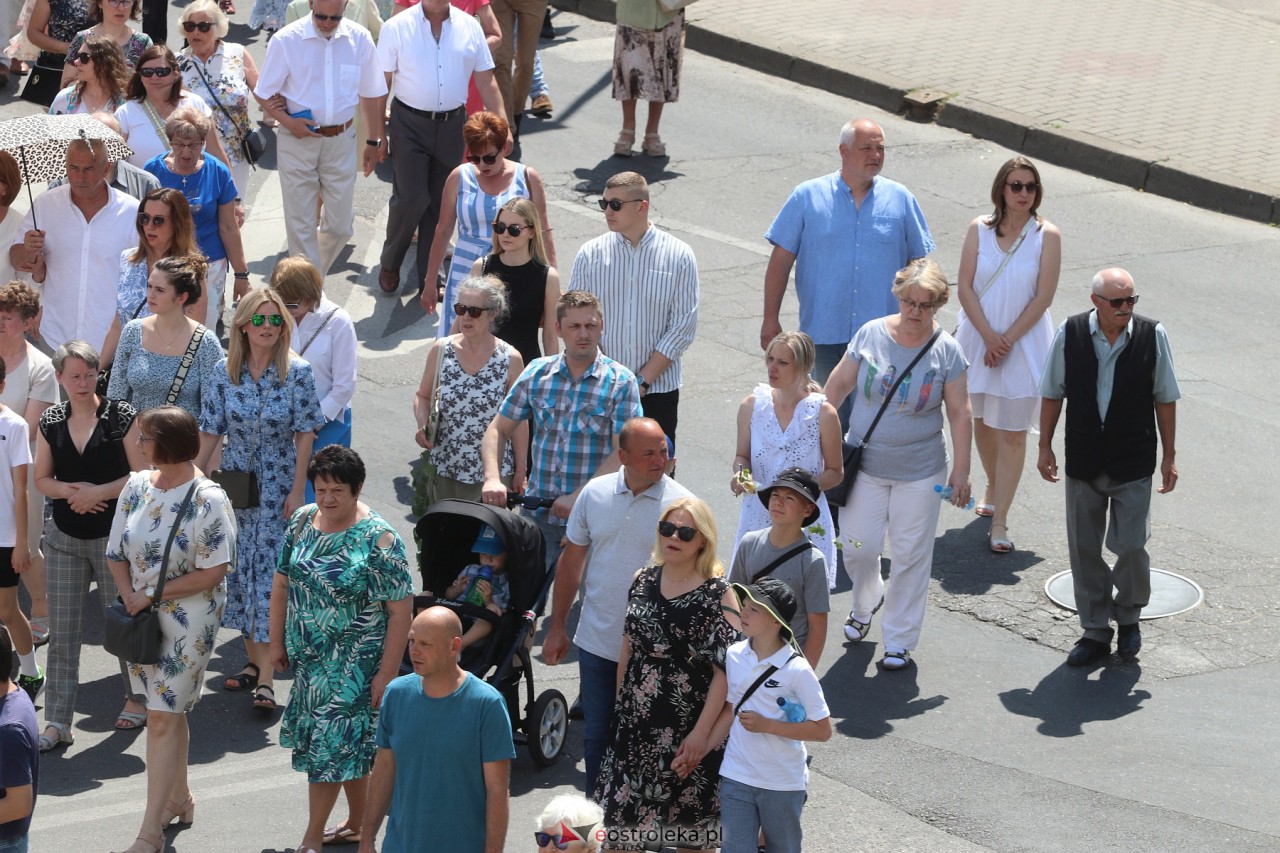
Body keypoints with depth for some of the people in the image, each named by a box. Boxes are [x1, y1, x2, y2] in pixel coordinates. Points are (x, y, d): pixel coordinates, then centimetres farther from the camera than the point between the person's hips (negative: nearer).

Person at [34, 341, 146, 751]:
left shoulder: (122, 416, -7)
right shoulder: (51, 421, 4)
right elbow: (42, 479, 7)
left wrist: (99, 491, -18)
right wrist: (70, 490, -12)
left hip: (114, 537, -3)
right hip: (64, 539, 3)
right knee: (61, 631, 1)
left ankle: (137, 699, 30)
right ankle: (57, 721, 4)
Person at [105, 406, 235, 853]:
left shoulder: (208, 500, -17)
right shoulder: (137, 486, 2)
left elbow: (212, 573, -17)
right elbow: (116, 552, 6)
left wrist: (152, 593, -15)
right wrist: (131, 597, -11)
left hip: (188, 622, -6)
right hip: (143, 616, 6)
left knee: (162, 718, -6)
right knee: (169, 711, 19)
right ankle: (179, 798, 37)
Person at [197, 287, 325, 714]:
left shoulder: (297, 373, -8)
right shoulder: (224, 373, -1)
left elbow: (304, 436, -6)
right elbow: (210, 433, 4)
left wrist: (297, 491, -9)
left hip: (278, 486, -3)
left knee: (270, 572, -7)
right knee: (239, 569, 9)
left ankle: (265, 679, -6)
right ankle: (253, 660, 25)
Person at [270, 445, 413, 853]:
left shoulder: (378, 539, -18)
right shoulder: (302, 521, 0)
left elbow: (400, 610, -17)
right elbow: (283, 582, 11)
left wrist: (387, 671, -18)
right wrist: (277, 642, 12)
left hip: (352, 663, -6)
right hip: (309, 658, 6)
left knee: (329, 744, -2)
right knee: (350, 742, 17)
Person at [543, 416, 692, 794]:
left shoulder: (682, 504, -10)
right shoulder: (595, 493, 0)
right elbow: (572, 560, 10)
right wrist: (557, 626, 10)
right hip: (597, 643, 4)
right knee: (597, 736, 15)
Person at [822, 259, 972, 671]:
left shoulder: (946, 351, -8)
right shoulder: (871, 334, -6)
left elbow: (960, 414, -3)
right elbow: (840, 383, 5)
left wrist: (960, 471, -4)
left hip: (920, 471, -1)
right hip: (864, 464, 1)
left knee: (910, 556, 5)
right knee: (857, 545, 5)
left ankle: (899, 640, 19)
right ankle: (866, 602, 38)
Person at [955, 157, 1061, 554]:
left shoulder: (1047, 235, -8)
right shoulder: (979, 229, -2)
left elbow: (1043, 298, -9)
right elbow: (966, 288, -5)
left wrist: (1008, 340, -12)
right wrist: (989, 338, -14)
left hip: (1023, 341, -3)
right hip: (978, 337, 3)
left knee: (1013, 432, -5)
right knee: (982, 420, 16)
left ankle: (999, 521, -3)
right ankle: (993, 488, 41)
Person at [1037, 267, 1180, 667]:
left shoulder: (1152, 335, -10)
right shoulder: (1070, 334, -8)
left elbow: (1165, 398, -1)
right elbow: (1053, 393, 4)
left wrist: (1169, 456, 2)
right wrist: (1045, 446, 5)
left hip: (1133, 465, -2)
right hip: (1083, 462, 2)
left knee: (1131, 546, -1)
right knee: (1084, 549, 8)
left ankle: (1128, 616, 26)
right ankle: (1095, 630, 22)